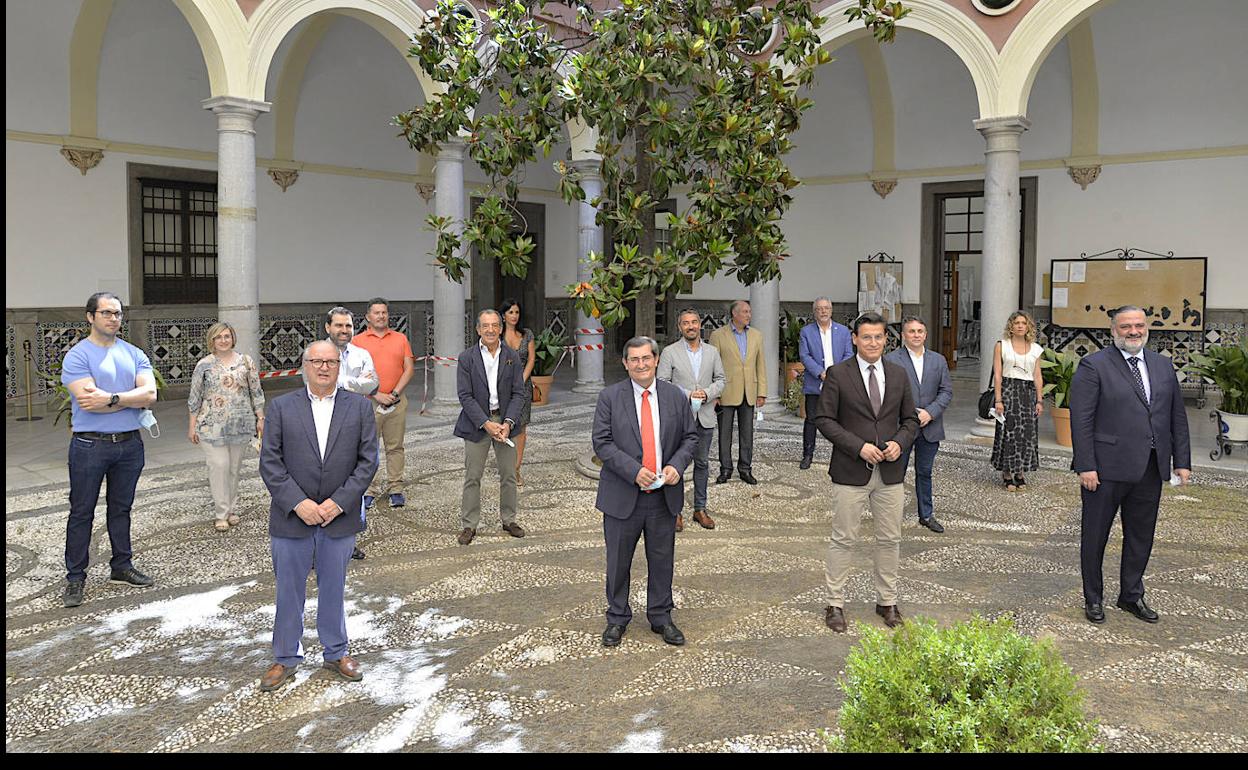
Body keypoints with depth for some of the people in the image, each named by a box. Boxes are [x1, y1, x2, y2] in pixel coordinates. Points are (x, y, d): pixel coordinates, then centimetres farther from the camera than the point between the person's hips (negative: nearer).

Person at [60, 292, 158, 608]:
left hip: (130, 443, 4)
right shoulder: (77, 356, -8)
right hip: (90, 445, -4)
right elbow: (88, 400, -20)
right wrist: (130, 399, -11)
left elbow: (150, 394, -7)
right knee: (82, 512, 4)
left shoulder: (134, 354, 7)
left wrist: (111, 398, -19)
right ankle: (75, 578, 13)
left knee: (121, 509, 16)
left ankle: (122, 567, 27)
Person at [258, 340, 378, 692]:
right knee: (289, 591, 11)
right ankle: (286, 658, 27)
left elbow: (368, 460, -3)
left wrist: (339, 502, -12)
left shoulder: (360, 407, 1)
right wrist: (298, 503, -14)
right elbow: (270, 462, -4)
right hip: (291, 518, 0)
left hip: (340, 519, 1)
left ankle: (335, 653, 31)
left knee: (333, 590, 14)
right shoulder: (281, 407, 0)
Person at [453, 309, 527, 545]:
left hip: (505, 421, 2)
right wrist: (486, 424, -16)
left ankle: (509, 520, 24)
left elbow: (518, 393, 1)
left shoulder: (512, 357, 3)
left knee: (509, 475, 9)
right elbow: (465, 396, -8)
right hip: (476, 423, -2)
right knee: (472, 477, 1)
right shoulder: (467, 358, -4)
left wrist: (508, 423, -12)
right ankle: (469, 524, 11)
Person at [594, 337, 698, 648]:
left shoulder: (676, 396, 4)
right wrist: (633, 471, -19)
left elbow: (690, 436, 8)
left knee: (662, 560, 12)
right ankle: (617, 618, 26)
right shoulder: (610, 397, -4)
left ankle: (660, 616, 29)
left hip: (664, 494, 2)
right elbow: (602, 442, -8)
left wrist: (677, 464, -11)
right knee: (618, 561, 8)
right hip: (623, 495, -2)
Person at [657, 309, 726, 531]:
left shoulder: (712, 352, 10)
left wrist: (707, 393, -9)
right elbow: (662, 383, -6)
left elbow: (720, 380, 10)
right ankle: (675, 511, 10)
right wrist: (686, 395, -17)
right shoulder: (670, 352, -2)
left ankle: (700, 509, 21)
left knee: (702, 463, 11)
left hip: (705, 417, 4)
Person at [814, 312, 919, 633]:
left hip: (890, 472, 4)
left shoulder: (898, 374, 8)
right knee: (843, 539, 3)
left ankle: (887, 602, 26)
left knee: (890, 540, 11)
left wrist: (900, 442, -7)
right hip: (851, 472, -4)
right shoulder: (838, 374, -5)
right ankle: (835, 604, 14)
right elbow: (823, 419, -7)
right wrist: (859, 447, -16)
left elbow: (910, 418, 14)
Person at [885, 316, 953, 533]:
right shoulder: (891, 360, -5)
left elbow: (947, 391, 4)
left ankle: (926, 515, 25)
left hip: (929, 427, 4)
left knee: (924, 472, 14)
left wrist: (930, 412, -10)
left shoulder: (938, 360, 8)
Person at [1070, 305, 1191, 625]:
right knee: (1095, 536, 7)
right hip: (1107, 467, -5)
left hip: (1150, 469, 5)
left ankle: (1131, 596, 31)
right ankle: (1093, 598, 22)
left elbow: (1177, 416, 13)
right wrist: (1085, 466, -16)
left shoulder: (1163, 365, 11)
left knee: (1141, 536, 15)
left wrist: (1182, 461, 7)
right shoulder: (1094, 366, -8)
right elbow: (1081, 420, -11)